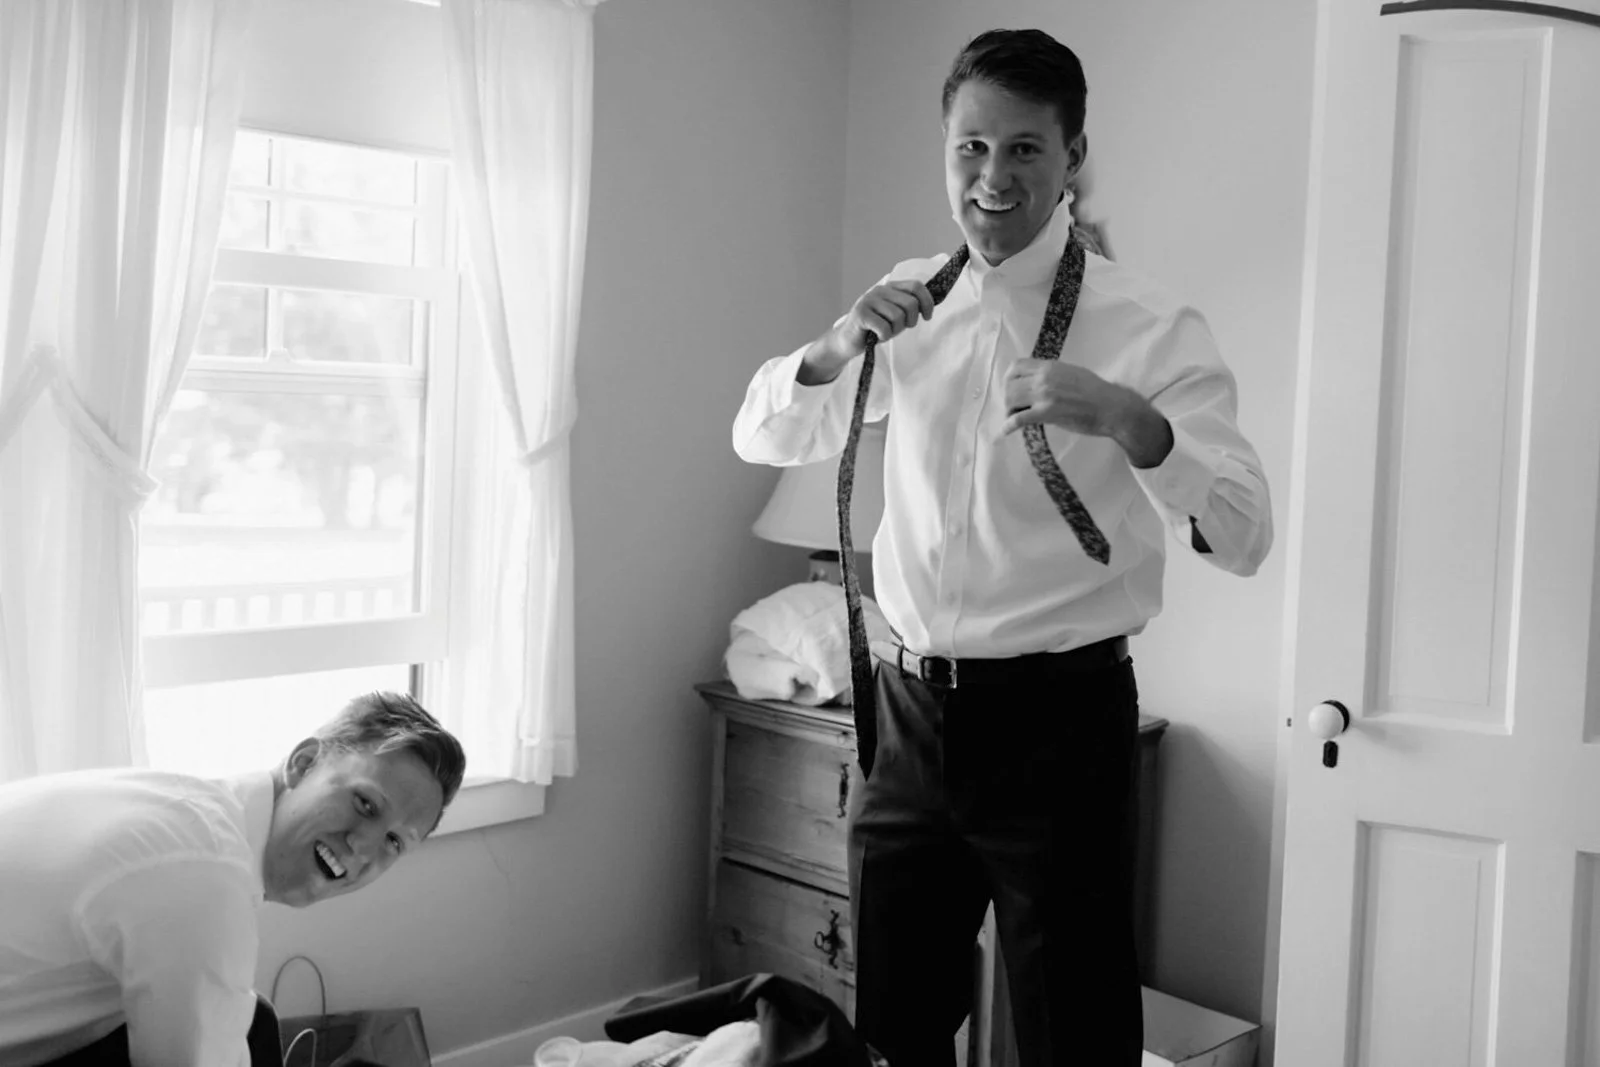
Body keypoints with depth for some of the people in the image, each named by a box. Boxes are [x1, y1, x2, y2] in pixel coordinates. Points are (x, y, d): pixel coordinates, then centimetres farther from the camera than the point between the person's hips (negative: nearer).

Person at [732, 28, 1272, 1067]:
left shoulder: (1151, 326, -9)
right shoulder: (915, 304, 5)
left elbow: (1244, 537, -17)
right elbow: (761, 436, 10)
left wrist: (1126, 418, -34)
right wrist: (838, 346, -9)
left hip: (1059, 720, -4)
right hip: (911, 713, 5)